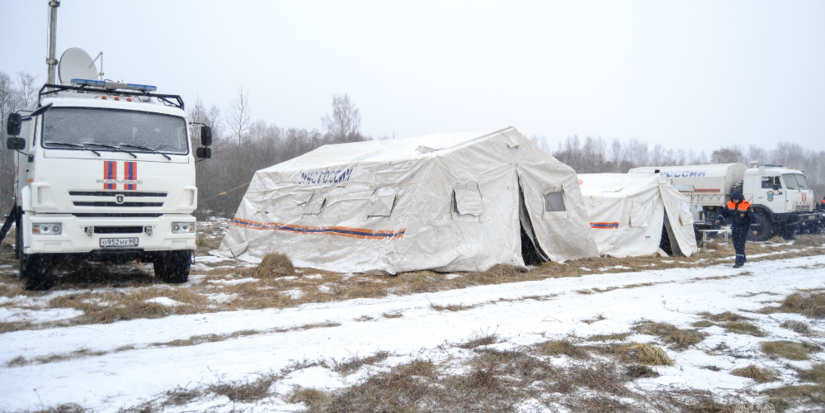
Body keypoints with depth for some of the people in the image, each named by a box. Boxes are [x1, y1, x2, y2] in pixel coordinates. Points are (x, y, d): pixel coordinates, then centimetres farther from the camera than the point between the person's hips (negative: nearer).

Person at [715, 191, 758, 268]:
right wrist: (719, 219, 1)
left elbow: (752, 217, -9)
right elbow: (725, 213, 16)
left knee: (740, 245, -10)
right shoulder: (730, 204, 1)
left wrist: (753, 228, -11)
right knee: (736, 244, 12)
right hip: (734, 227, 6)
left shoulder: (747, 205, -13)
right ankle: (743, 259, 30)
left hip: (743, 228, -6)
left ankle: (739, 261, -10)